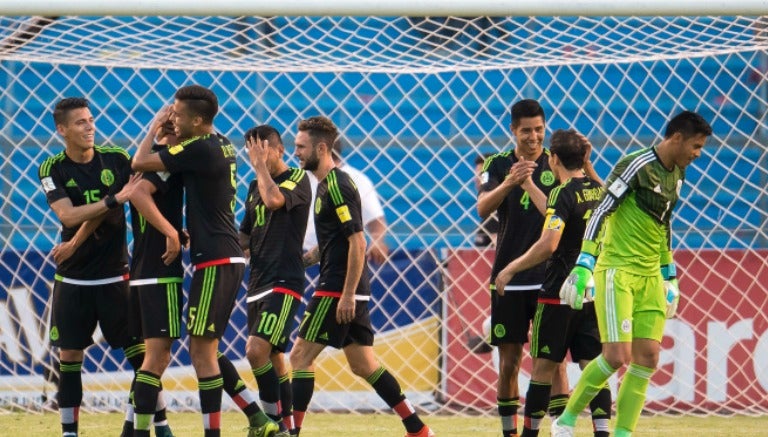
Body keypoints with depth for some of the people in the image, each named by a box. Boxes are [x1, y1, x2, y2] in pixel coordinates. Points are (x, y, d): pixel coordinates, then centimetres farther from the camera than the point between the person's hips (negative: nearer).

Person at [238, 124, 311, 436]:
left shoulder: (297, 179, -6)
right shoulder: (255, 186, 16)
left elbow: (273, 200, -28)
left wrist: (262, 164, -15)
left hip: (283, 283, -8)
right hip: (258, 282, 8)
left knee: (257, 350, -20)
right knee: (273, 357, 10)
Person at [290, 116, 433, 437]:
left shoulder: (338, 186, -14)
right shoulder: (325, 185, 16)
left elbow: (357, 242, -20)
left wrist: (347, 294, -22)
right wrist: (303, 259, 18)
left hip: (338, 289, -10)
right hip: (350, 291, 10)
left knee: (300, 356, -8)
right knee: (363, 365, 12)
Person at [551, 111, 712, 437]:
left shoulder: (676, 175, 12)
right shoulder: (637, 166, -13)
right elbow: (601, 211, -15)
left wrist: (669, 276, 26)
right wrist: (584, 264, -21)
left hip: (650, 277, 8)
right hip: (617, 272, -8)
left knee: (648, 355, -2)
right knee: (617, 356, -13)